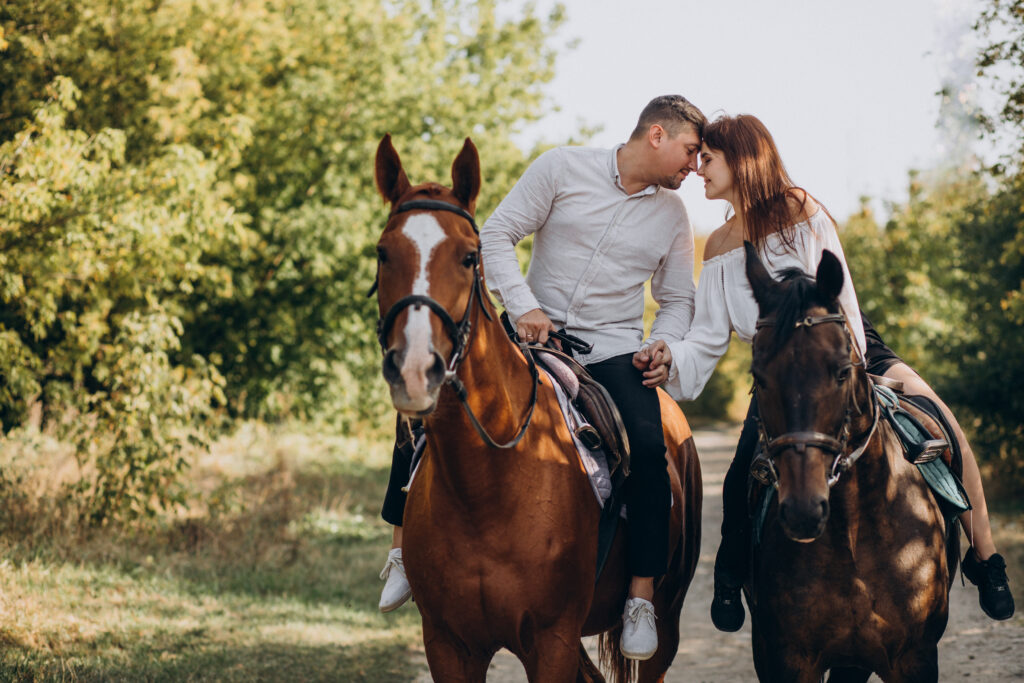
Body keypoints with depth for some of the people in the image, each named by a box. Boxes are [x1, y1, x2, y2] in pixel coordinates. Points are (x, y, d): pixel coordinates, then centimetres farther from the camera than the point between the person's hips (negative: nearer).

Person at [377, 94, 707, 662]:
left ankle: (641, 599, -18)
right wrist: (523, 305, -16)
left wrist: (662, 345, -4)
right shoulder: (562, 168, -1)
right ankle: (407, 544, -1)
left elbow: (678, 302, 17)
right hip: (535, 333, -1)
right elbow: (497, 236, -4)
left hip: (613, 349, 1)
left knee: (649, 446, -27)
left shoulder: (672, 215, 10)